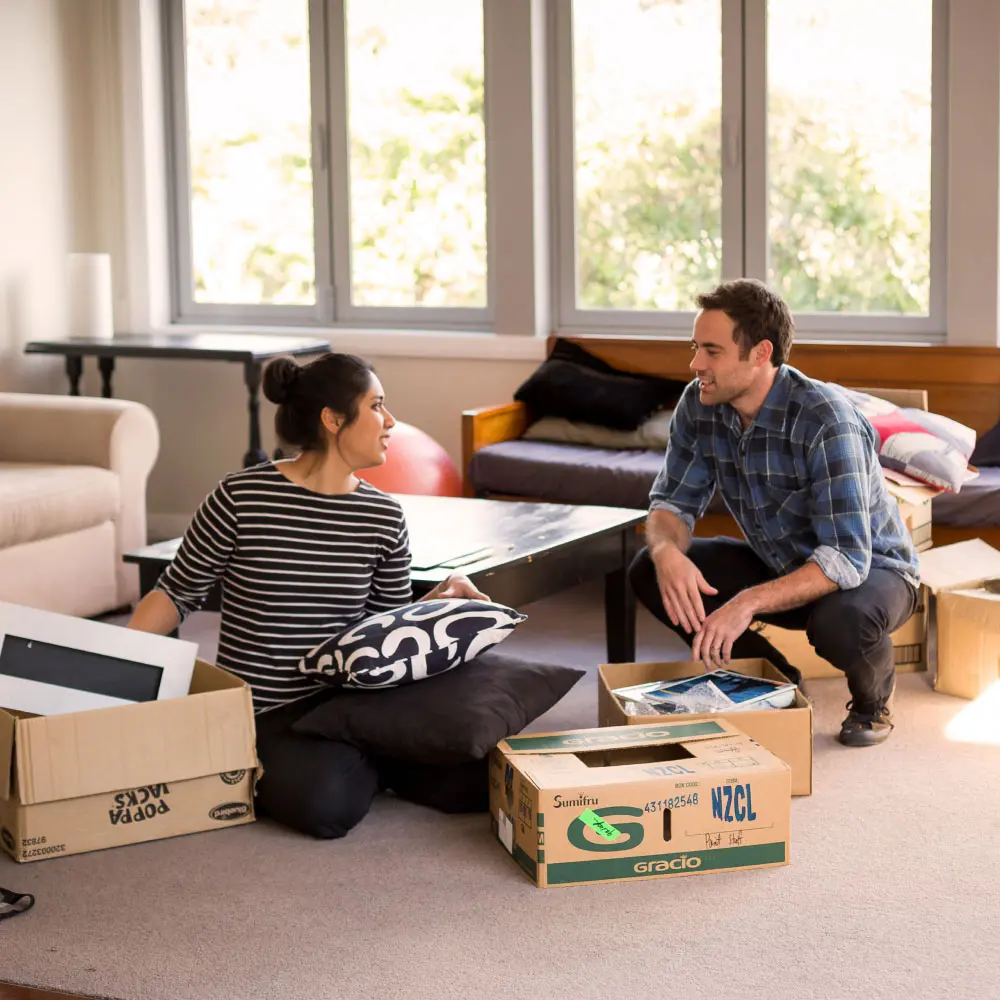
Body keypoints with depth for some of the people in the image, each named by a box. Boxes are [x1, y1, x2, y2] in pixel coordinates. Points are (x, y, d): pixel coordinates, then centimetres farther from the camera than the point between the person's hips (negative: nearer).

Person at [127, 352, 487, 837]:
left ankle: (356, 758, 8)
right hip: (262, 715, -4)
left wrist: (438, 599, -6)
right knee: (326, 805, -32)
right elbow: (178, 592, 0)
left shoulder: (384, 517, 4)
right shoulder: (241, 498, -9)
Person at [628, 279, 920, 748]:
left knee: (840, 622, -40)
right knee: (648, 572, -14)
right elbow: (672, 503, -6)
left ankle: (873, 692, -1)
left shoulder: (824, 419, -32)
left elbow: (847, 559, -37)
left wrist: (749, 602, -48)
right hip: (778, 565, 6)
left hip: (870, 569, -6)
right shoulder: (698, 406, -13)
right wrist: (667, 551, -31)